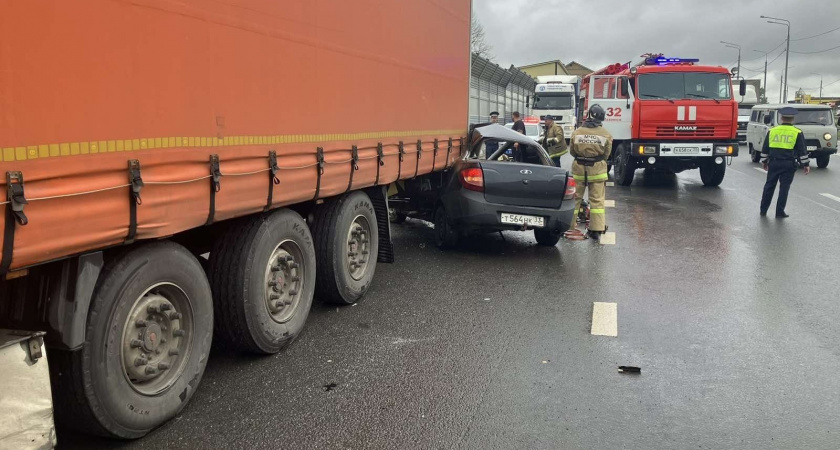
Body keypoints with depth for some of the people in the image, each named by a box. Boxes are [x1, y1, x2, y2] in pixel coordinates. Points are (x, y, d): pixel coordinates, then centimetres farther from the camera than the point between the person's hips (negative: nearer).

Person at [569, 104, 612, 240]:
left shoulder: (577, 132, -5)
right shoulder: (605, 134, -6)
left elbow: (572, 151, 6)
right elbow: (607, 154, 3)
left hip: (579, 168, 1)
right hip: (597, 169, -1)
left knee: (575, 198, 11)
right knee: (597, 200, 4)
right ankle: (596, 230, 4)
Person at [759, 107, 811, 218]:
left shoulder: (772, 131, 4)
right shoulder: (797, 133, -2)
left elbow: (765, 149, 9)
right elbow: (802, 151, -2)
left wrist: (764, 161, 20)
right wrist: (806, 164, 5)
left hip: (774, 163, 2)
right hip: (789, 164, -2)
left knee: (769, 186, 11)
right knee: (784, 187, 3)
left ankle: (763, 210, 15)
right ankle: (780, 212, 5)